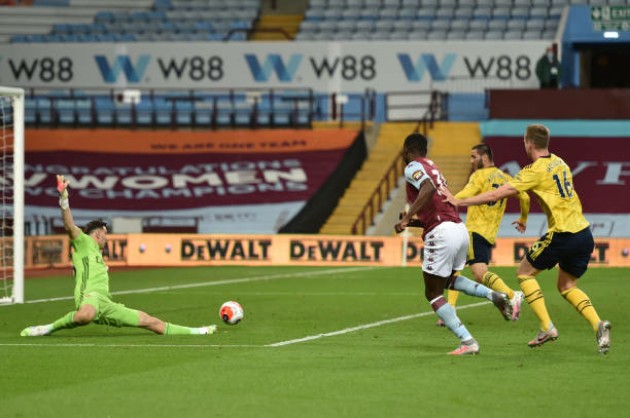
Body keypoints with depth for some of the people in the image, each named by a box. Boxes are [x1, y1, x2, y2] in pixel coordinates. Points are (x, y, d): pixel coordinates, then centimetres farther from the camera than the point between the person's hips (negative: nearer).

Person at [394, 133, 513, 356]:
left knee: (433, 293, 3)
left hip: (441, 233, -8)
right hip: (459, 228, 8)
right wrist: (413, 221, 32)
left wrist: (407, 218, -25)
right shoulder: (433, 168, 23)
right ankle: (494, 295, 8)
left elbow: (428, 188, -24)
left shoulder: (413, 167, -3)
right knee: (450, 279, 32)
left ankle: (467, 341, -10)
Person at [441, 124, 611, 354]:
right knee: (567, 286, 21)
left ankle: (546, 327, 1)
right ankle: (598, 325, -1)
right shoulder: (559, 163, 13)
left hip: (562, 235, -7)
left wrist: (458, 201, -6)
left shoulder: (535, 171, -9)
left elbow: (497, 194, -11)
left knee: (524, 272, 11)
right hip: (584, 234, 7)